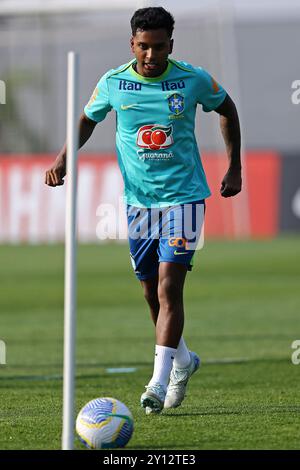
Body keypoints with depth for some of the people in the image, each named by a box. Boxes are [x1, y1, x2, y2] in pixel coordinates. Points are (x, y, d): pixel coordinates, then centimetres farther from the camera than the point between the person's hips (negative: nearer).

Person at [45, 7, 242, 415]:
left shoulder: (194, 80, -9)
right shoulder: (113, 83, -5)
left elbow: (226, 108, 11)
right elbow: (87, 120, 14)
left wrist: (234, 167, 11)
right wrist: (62, 158, -3)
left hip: (183, 196, -3)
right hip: (139, 199, 3)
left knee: (169, 287, -15)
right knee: (152, 292, 10)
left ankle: (159, 381, -16)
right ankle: (183, 360, 34)